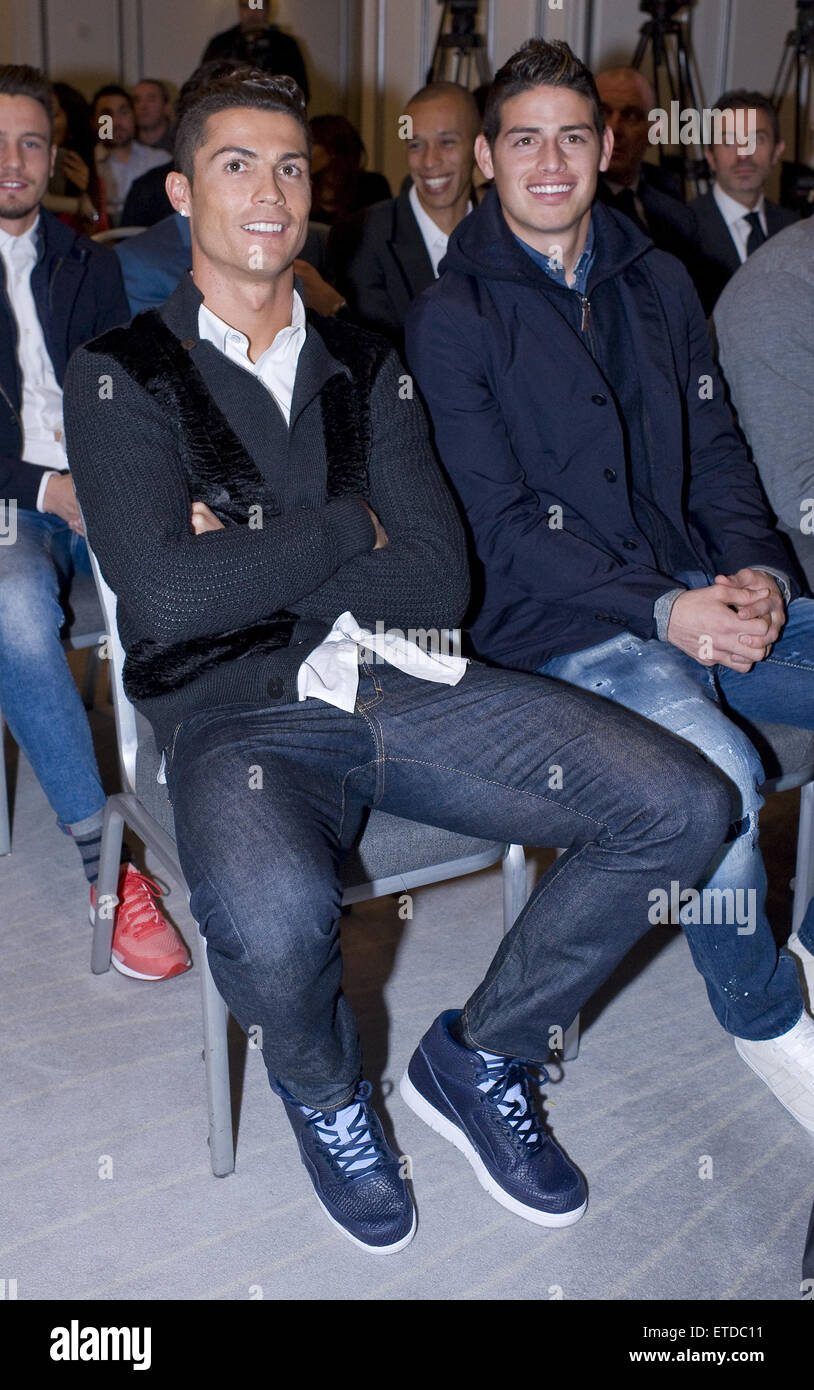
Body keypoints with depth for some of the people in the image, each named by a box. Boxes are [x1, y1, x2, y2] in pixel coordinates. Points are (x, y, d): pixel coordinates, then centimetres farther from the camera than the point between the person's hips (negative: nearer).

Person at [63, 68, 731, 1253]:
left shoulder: (362, 367, 16)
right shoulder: (120, 377, 3)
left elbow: (438, 581, 3)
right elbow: (169, 595, -14)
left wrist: (254, 561, -6)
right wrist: (349, 528, -4)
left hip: (403, 684, 5)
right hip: (238, 713, -4)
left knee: (684, 807, -13)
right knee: (275, 917, -38)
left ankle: (478, 1058, 9)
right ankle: (325, 1092, 3)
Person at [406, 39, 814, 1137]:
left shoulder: (658, 284, 16)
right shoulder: (453, 317, -1)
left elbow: (715, 452, 15)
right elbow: (503, 521, -9)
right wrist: (662, 610, -19)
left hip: (702, 594, 6)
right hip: (558, 623, -6)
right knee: (716, 767, -32)